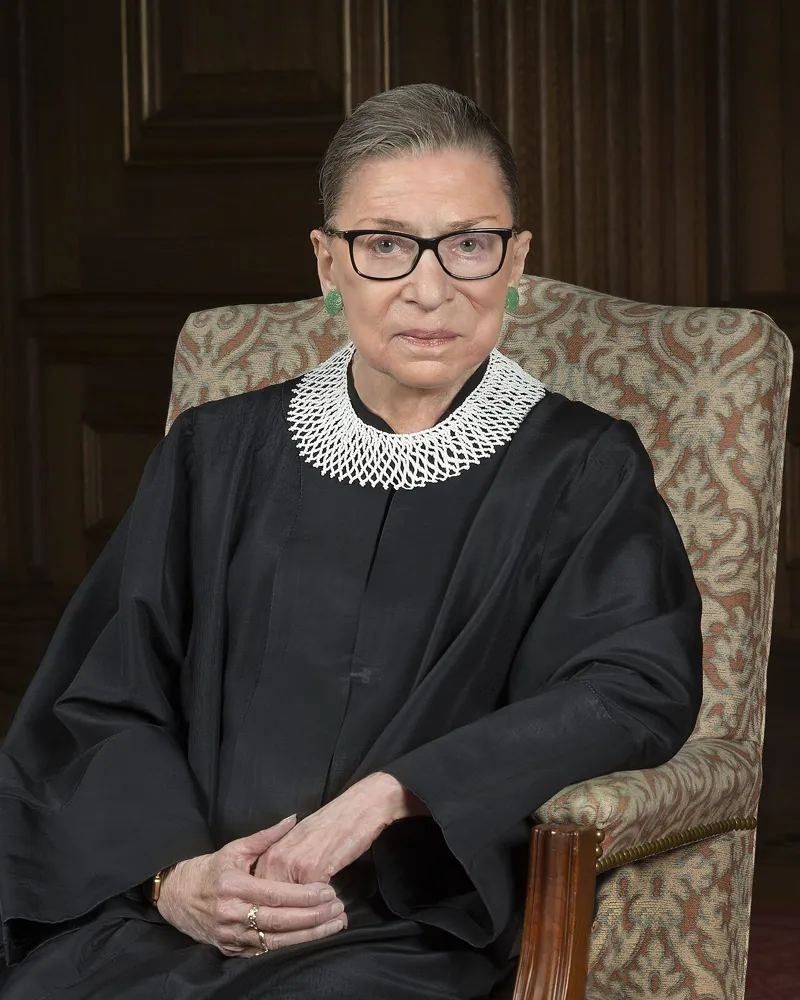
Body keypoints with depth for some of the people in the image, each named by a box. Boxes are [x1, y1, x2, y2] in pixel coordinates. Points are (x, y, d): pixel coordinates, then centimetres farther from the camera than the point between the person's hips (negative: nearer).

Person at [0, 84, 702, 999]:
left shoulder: (582, 471, 8)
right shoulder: (217, 454, 15)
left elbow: (639, 690, -7)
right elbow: (99, 700, 9)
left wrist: (394, 791, -18)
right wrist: (173, 875, -11)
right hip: (165, 915, 3)